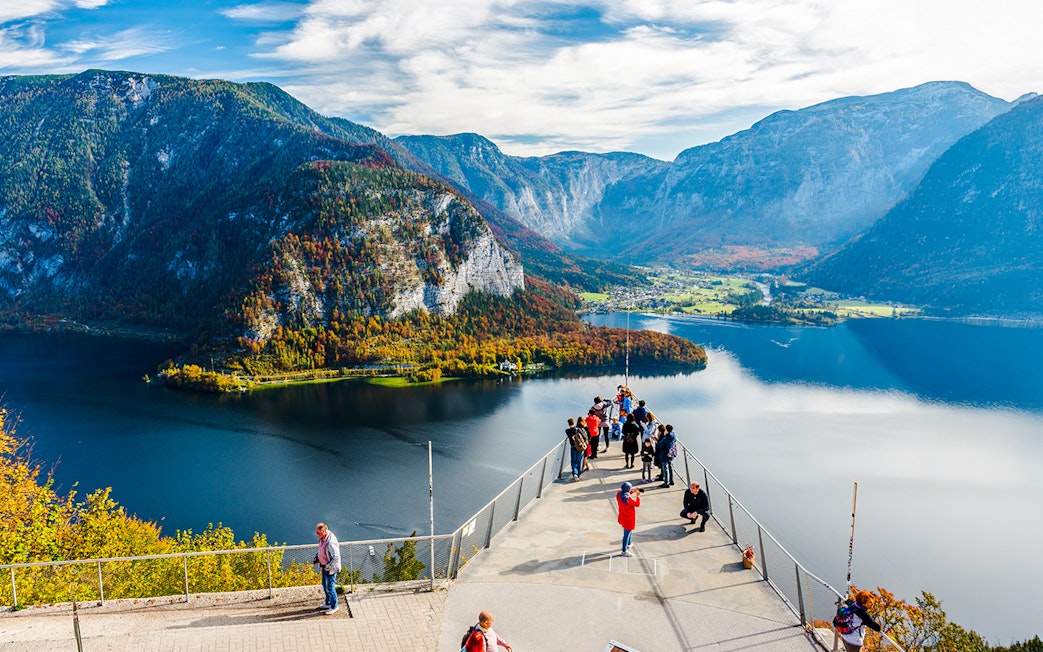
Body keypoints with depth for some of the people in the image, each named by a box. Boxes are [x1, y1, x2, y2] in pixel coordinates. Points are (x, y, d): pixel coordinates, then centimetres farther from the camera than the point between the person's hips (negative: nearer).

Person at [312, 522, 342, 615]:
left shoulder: (331, 542, -30)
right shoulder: (322, 538, -2)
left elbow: (336, 557, -28)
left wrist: (328, 566, -24)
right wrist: (316, 557, 5)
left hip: (331, 568, -9)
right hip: (324, 566, 9)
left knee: (330, 587, 2)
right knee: (325, 586, 22)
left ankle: (334, 606, 19)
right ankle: (328, 603, 41)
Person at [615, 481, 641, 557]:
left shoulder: (619, 494, -10)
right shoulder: (628, 499, -33)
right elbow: (637, 504, -16)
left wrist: (632, 492, 6)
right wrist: (638, 496, -4)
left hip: (623, 517, 9)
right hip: (628, 519, -9)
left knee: (629, 531, 30)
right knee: (627, 534, 4)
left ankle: (628, 545, 48)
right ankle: (624, 551, 15)